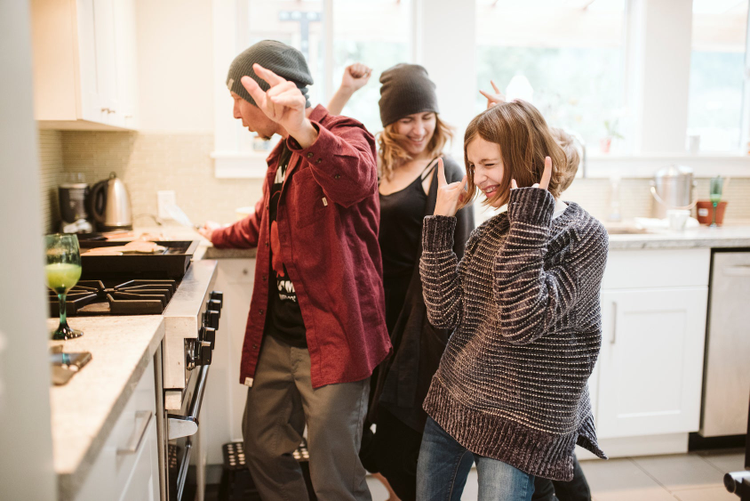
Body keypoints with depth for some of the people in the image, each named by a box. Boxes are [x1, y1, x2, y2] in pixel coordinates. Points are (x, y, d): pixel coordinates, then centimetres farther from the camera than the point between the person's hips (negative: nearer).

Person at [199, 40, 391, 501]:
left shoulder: (345, 137, -11)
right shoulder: (283, 154, 16)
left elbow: (354, 179, -38)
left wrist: (305, 131, -57)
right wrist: (221, 236, 51)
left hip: (332, 341, -8)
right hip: (277, 338, 9)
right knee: (264, 449, 17)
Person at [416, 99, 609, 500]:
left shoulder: (583, 236, -14)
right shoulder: (491, 231, 3)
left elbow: (521, 322, -26)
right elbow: (446, 314, -5)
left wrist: (529, 220, -24)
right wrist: (440, 224, -8)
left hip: (519, 423, -6)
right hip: (452, 403, 6)